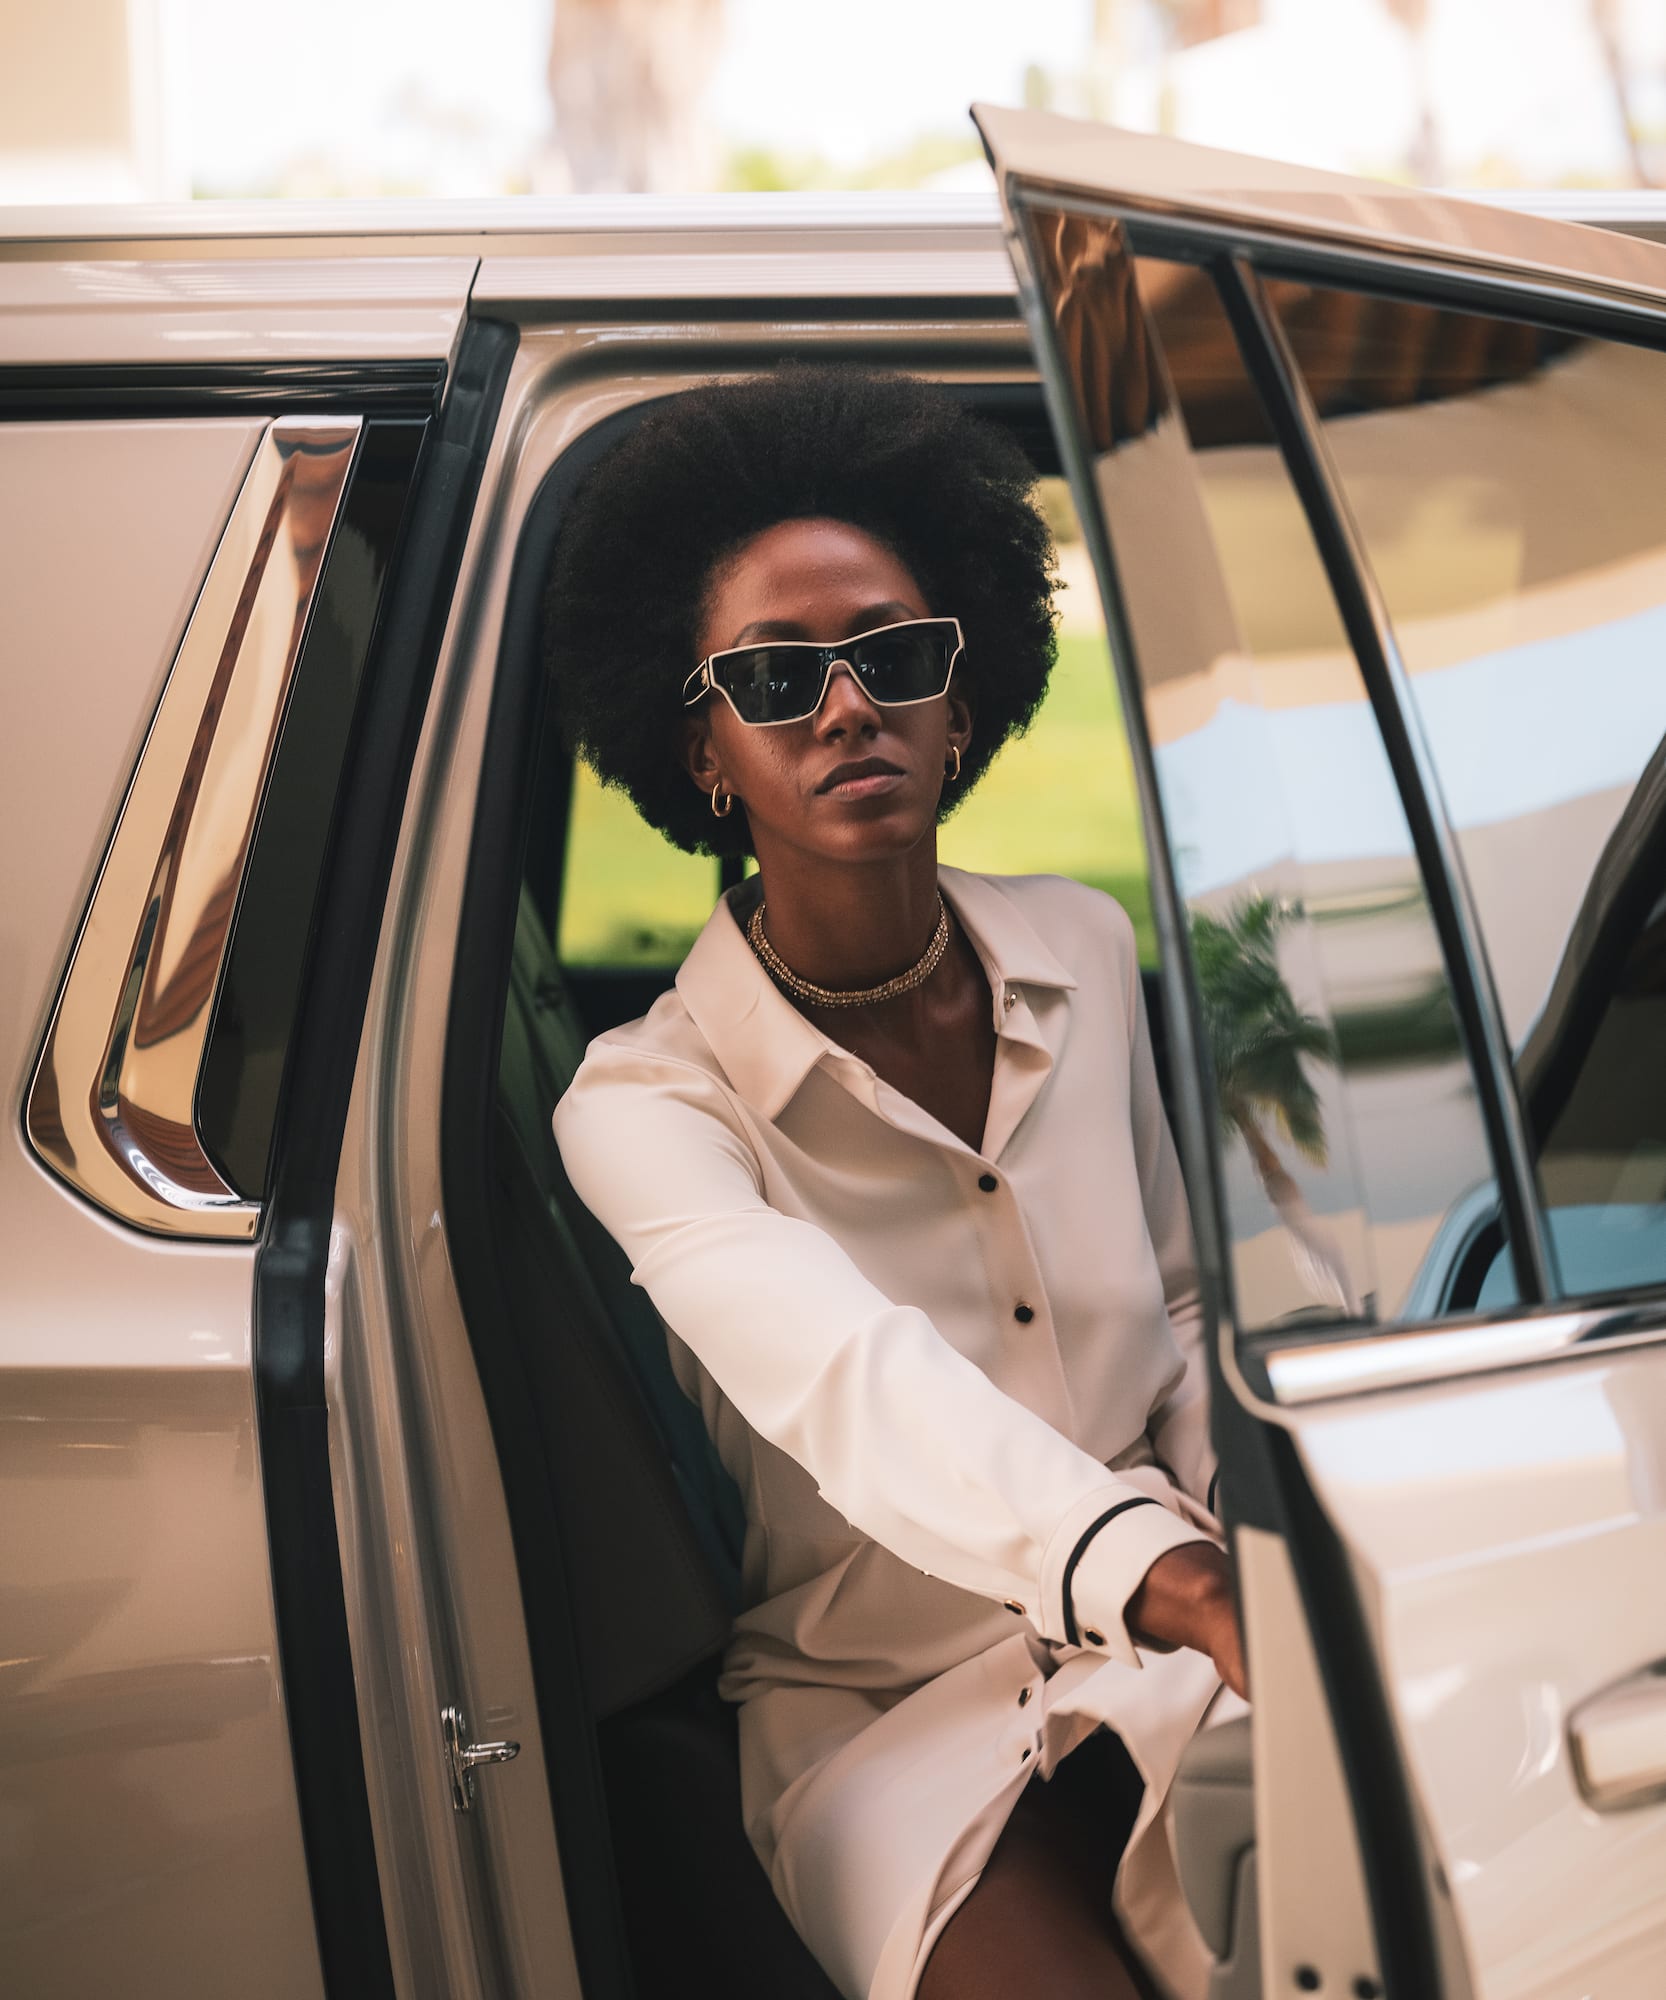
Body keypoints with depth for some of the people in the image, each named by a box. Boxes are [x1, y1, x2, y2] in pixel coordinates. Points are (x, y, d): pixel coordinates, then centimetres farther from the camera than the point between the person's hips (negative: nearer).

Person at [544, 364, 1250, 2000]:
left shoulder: (1084, 950, 3)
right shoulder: (647, 1105, -14)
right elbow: (848, 1376, -34)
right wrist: (1165, 1577, -51)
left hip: (1169, 1656, 4)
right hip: (889, 1715, -3)